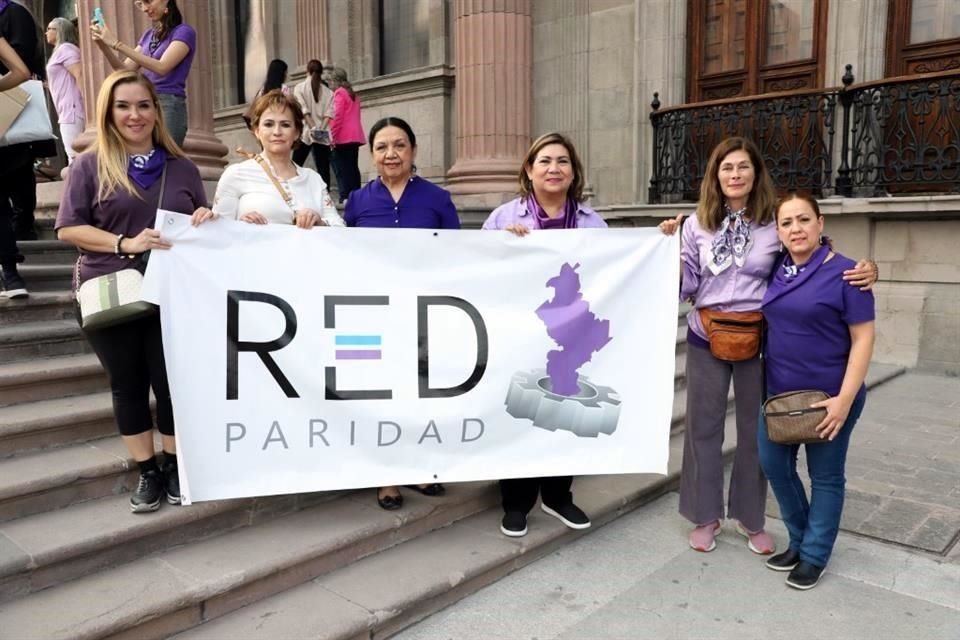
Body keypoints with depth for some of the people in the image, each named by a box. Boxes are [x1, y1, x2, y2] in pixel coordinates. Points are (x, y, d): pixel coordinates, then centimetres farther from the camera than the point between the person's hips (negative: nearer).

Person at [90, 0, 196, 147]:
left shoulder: (184, 32, -2)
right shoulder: (148, 34, 19)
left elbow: (161, 67, -16)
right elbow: (125, 70, 15)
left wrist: (117, 44, -17)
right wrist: (103, 46, -1)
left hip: (168, 105, -6)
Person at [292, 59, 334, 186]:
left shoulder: (299, 88, 4)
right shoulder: (328, 91, 10)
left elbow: (304, 110, -7)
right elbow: (329, 113, -2)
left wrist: (312, 128, -10)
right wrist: (321, 128, -7)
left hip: (305, 132, -2)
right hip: (323, 135, 2)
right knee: (323, 169, 0)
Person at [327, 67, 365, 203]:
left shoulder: (339, 93, -4)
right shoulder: (353, 94, 20)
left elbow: (337, 116, -14)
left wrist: (332, 136, -12)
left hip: (343, 138, -8)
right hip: (355, 136, 8)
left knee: (342, 168, -7)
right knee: (352, 167, 10)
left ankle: (346, 197, -13)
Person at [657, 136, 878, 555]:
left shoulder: (776, 223, -3)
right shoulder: (697, 224, 2)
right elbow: (686, 284, 3)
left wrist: (865, 269, -20)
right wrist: (670, 246, -11)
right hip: (705, 338, 1)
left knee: (754, 429, 11)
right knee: (703, 426, 9)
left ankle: (750, 518, 30)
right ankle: (705, 515, 25)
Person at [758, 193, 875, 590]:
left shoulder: (844, 273, -13)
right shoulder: (776, 269, 1)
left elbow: (863, 338, -13)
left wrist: (844, 399, -19)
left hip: (828, 396, -5)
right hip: (780, 392, 6)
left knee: (825, 475, 10)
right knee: (773, 464, 13)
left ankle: (814, 555, 27)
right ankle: (799, 540, 34)